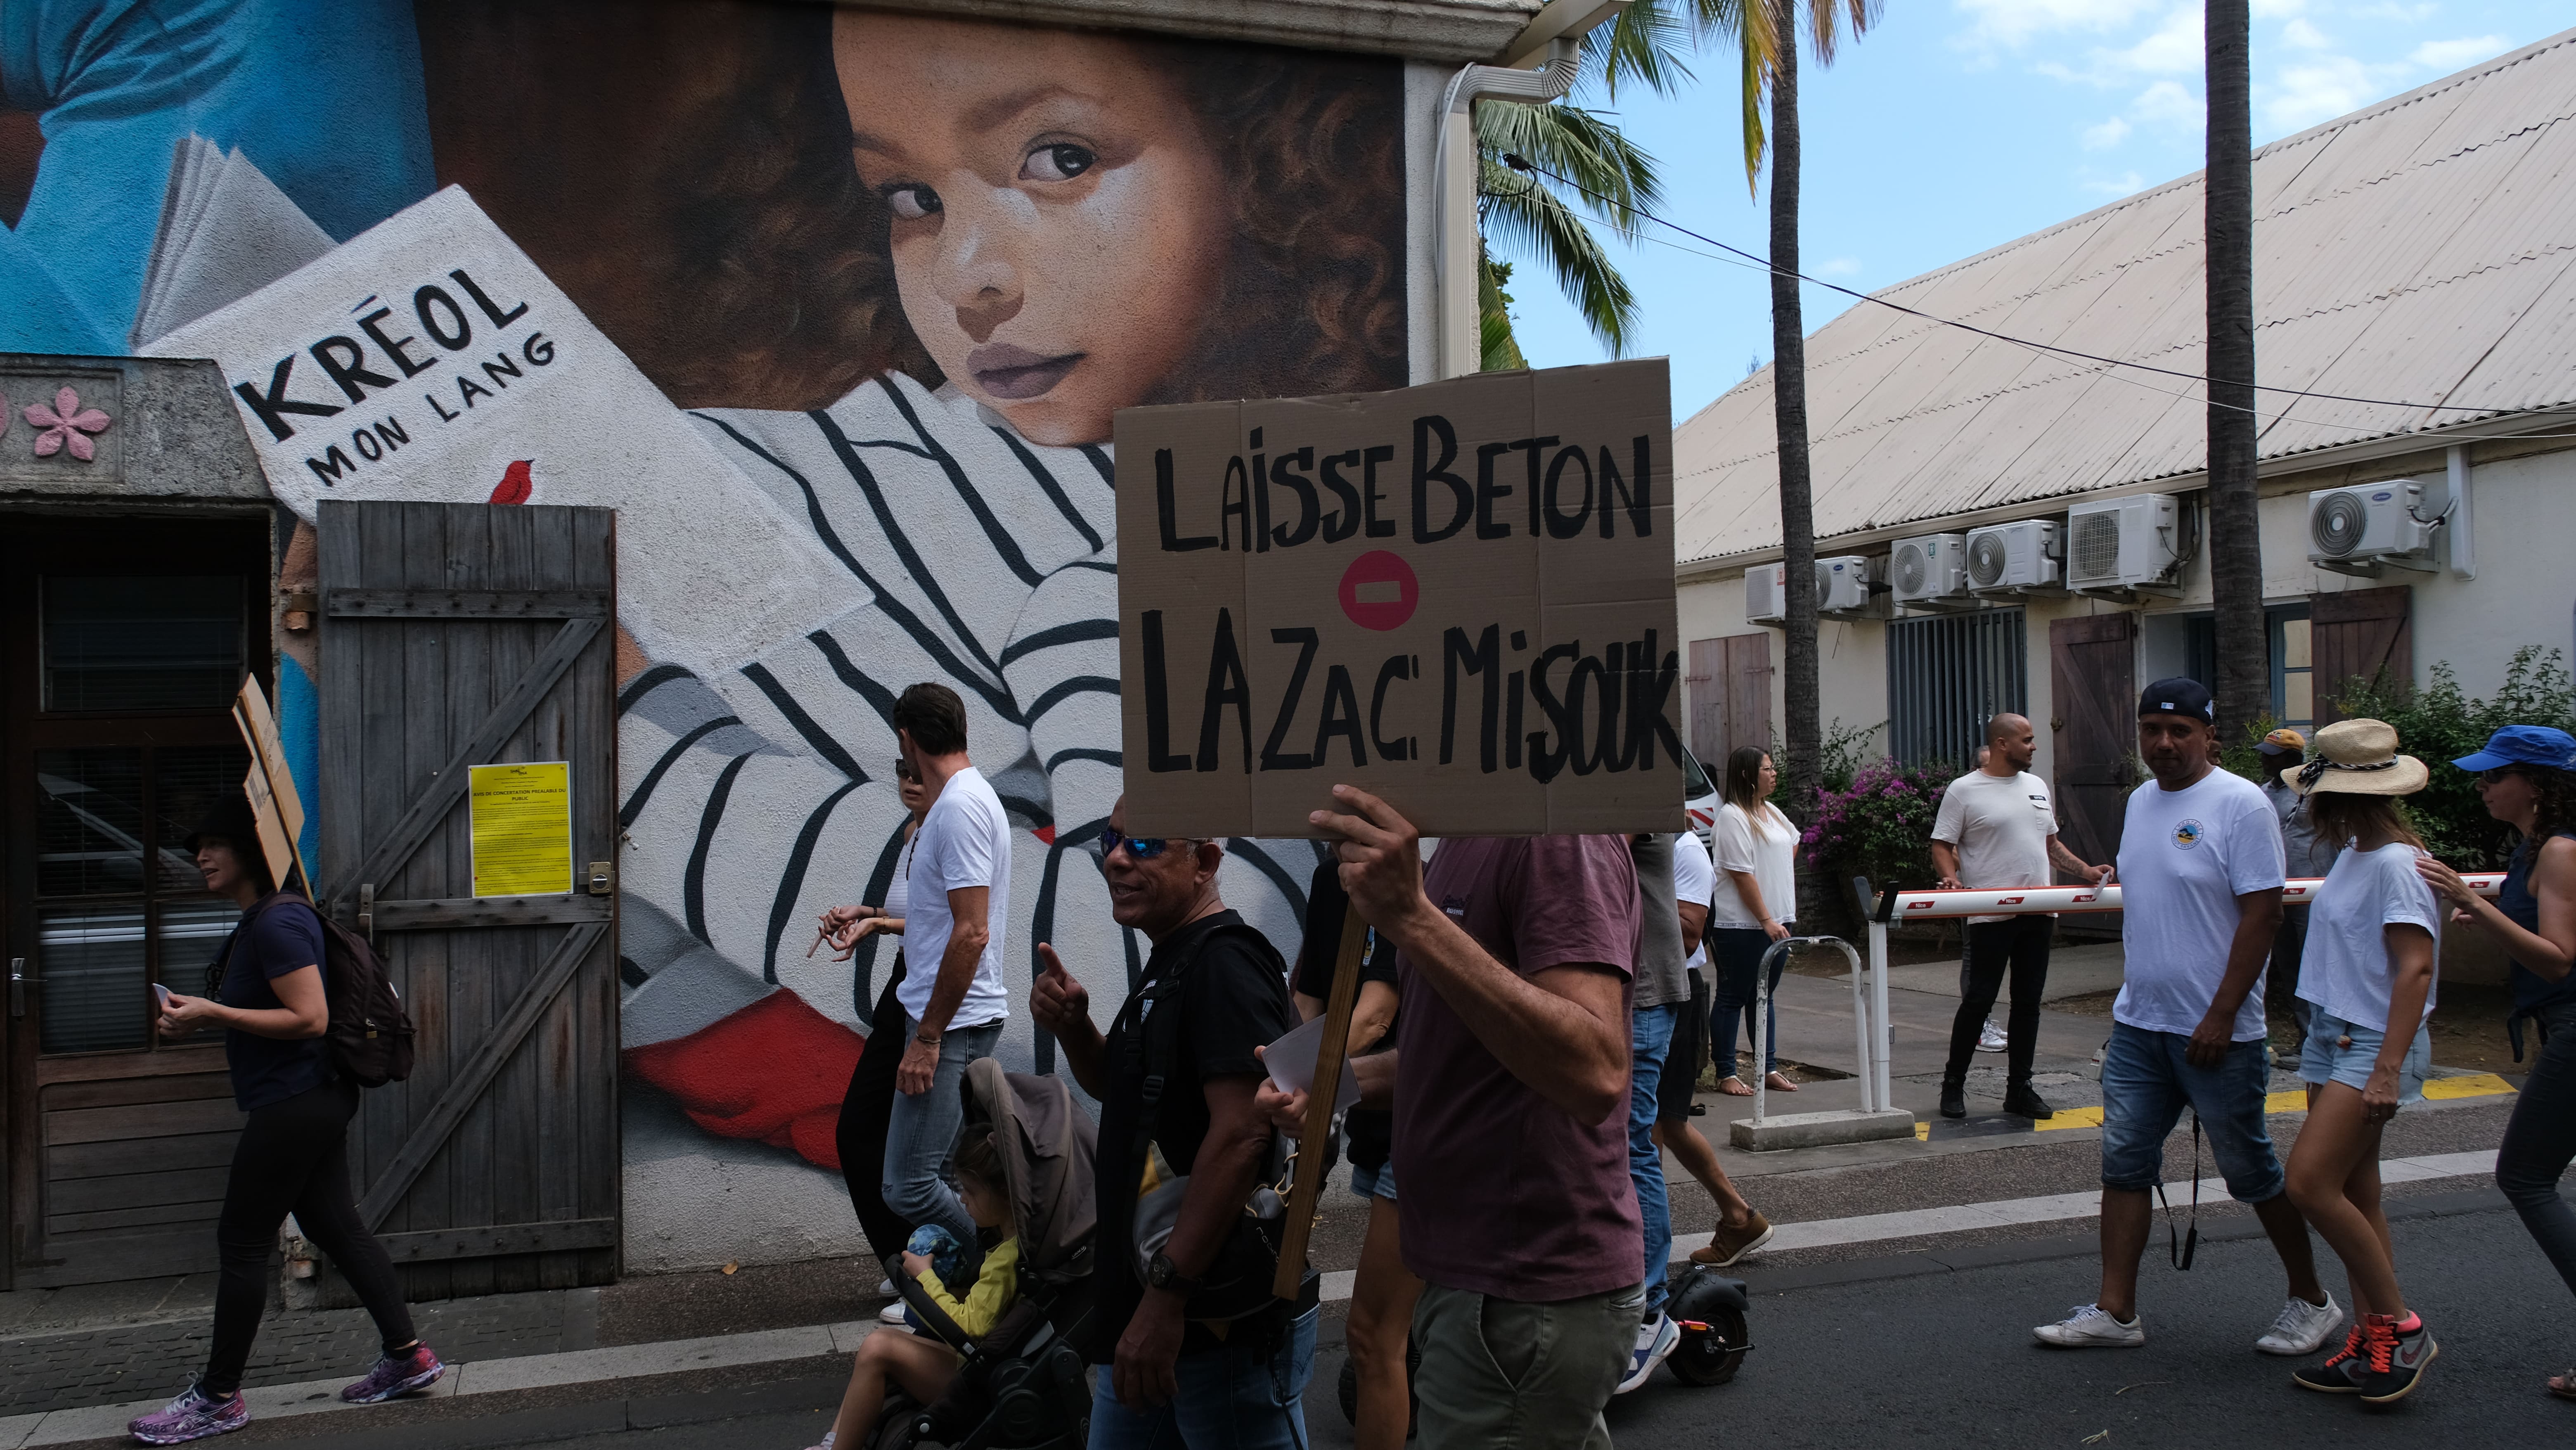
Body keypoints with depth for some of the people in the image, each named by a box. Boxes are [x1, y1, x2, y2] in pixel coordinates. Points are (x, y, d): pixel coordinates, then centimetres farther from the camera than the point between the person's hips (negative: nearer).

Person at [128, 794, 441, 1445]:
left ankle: (218, 1398, 9)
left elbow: (310, 1018, -24)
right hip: (315, 1100, 11)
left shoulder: (278, 922, -19)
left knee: (241, 1243, -1)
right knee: (335, 1225, 13)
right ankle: (407, 1355, 18)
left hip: (293, 1107, -11)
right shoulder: (259, 920, 15)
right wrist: (231, 1039, 15)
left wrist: (212, 1014, -21)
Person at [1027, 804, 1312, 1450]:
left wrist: (1166, 1299, -27)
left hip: (1228, 1326, -10)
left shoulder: (1223, 962, -18)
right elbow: (1118, 1089, 26)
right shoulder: (1170, 963, 14)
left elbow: (1241, 1134, -27)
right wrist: (1071, 1026, 4)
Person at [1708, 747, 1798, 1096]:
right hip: (1741, 926, -8)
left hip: (1776, 920, 8)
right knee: (1733, 998, 0)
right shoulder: (1732, 817, -13)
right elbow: (1742, 874, -18)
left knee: (1765, 995, 14)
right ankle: (1727, 1075, 5)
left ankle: (1770, 1068, 20)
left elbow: (1793, 840, 32)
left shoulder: (1771, 812, 13)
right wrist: (1766, 920, -20)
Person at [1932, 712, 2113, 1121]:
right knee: (1979, 1000, -3)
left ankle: (2020, 1088, 17)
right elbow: (1942, 845, -5)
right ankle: (1953, 1085, 9)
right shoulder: (1964, 790, -4)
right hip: (1990, 915, -6)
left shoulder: (2037, 786, 16)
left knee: (2028, 1002, 9)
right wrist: (1951, 877, -23)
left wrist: (2085, 871, 11)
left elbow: (2051, 843, 23)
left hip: (2038, 913, 6)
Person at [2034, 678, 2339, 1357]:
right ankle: (2116, 1312, 12)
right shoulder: (2140, 802, 11)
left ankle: (2311, 1300, 25)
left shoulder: (2240, 804, -13)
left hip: (2215, 1032, -7)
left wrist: (2220, 1016, -19)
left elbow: (2262, 913, -16)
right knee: (2124, 1161, 5)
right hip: (2138, 1023, 7)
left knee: (2251, 1170, 6)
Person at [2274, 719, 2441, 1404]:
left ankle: (2401, 1327, -2)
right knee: (2354, 1195, 10)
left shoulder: (2395, 864, -16)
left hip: (2374, 1045, -10)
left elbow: (2414, 969, -22)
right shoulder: (2354, 856, 12)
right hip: (2334, 1039, 10)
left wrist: (2389, 1068, -27)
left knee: (2310, 1182, -15)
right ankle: (2369, 1344, 16)